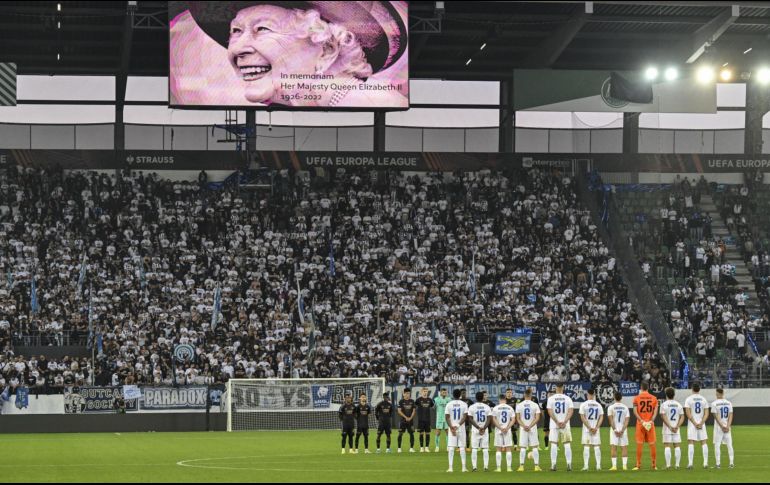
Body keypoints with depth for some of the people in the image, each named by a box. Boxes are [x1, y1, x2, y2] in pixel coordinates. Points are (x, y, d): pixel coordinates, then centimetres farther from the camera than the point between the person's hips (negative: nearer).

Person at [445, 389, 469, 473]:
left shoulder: (449, 404, 0)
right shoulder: (464, 404, -1)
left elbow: (447, 417, -5)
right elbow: (465, 417, -9)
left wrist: (451, 427, -9)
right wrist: (458, 425, -12)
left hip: (451, 427, 0)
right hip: (461, 428, 0)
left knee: (451, 448, 0)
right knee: (462, 447, 5)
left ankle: (450, 467, -6)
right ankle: (464, 467, 4)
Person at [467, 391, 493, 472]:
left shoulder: (472, 407, -2)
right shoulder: (487, 407, 2)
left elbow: (470, 419, -8)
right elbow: (489, 419, -6)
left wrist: (478, 427, -10)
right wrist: (484, 428, -13)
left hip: (475, 430, -1)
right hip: (485, 430, 1)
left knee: (474, 449, 2)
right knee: (485, 449, 4)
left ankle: (474, 466, -4)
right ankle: (486, 466, -1)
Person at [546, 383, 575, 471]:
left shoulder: (551, 399, -2)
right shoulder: (567, 398, 1)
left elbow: (550, 412, -9)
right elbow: (571, 411, -7)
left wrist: (557, 422, -9)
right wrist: (564, 422, -12)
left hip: (554, 425, -1)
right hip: (565, 425, 1)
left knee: (554, 444, 2)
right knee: (567, 445, 4)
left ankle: (553, 465, -2)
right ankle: (569, 465, 0)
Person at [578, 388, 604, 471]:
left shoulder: (584, 405, -4)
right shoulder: (598, 405, 4)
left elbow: (582, 417, -9)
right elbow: (601, 418, 0)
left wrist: (589, 427, -8)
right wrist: (596, 427, -5)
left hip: (586, 429, -2)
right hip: (596, 429, 2)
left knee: (586, 447, -3)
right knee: (597, 447, 5)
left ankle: (586, 466, -8)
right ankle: (598, 466, 0)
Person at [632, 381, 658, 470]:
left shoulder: (637, 398, 1)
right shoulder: (654, 398, 5)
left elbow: (635, 411, -8)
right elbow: (655, 411, -4)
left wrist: (641, 421, -13)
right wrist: (651, 421, -11)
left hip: (640, 423, -1)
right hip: (650, 424, 1)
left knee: (639, 444, 1)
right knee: (652, 444, 6)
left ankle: (638, 465, 0)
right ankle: (654, 465, 7)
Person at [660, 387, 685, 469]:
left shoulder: (664, 404, -3)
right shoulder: (679, 405, 8)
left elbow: (663, 417, -12)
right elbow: (682, 417, 2)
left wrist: (670, 427, -13)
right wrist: (677, 427, -7)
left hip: (667, 429, -3)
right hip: (676, 430, 3)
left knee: (667, 446, -4)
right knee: (677, 446, 6)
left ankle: (668, 465, -9)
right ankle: (677, 464, 2)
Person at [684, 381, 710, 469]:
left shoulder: (689, 399, -3)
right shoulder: (703, 399, 6)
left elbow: (688, 413, -10)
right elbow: (706, 413, -1)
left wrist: (695, 423, -9)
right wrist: (701, 423, -6)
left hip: (692, 423, -2)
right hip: (702, 423, 2)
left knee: (691, 443, -3)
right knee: (704, 443, 7)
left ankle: (690, 463, -11)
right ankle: (705, 463, 4)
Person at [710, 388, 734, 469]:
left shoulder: (714, 404, -7)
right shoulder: (729, 403, 5)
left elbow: (716, 416, -11)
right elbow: (730, 416, -2)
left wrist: (722, 426, -11)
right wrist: (728, 426, -8)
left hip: (718, 426, -3)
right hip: (727, 426, 3)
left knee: (717, 445, 1)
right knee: (729, 445, 6)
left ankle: (718, 463, -4)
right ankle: (731, 463, 1)